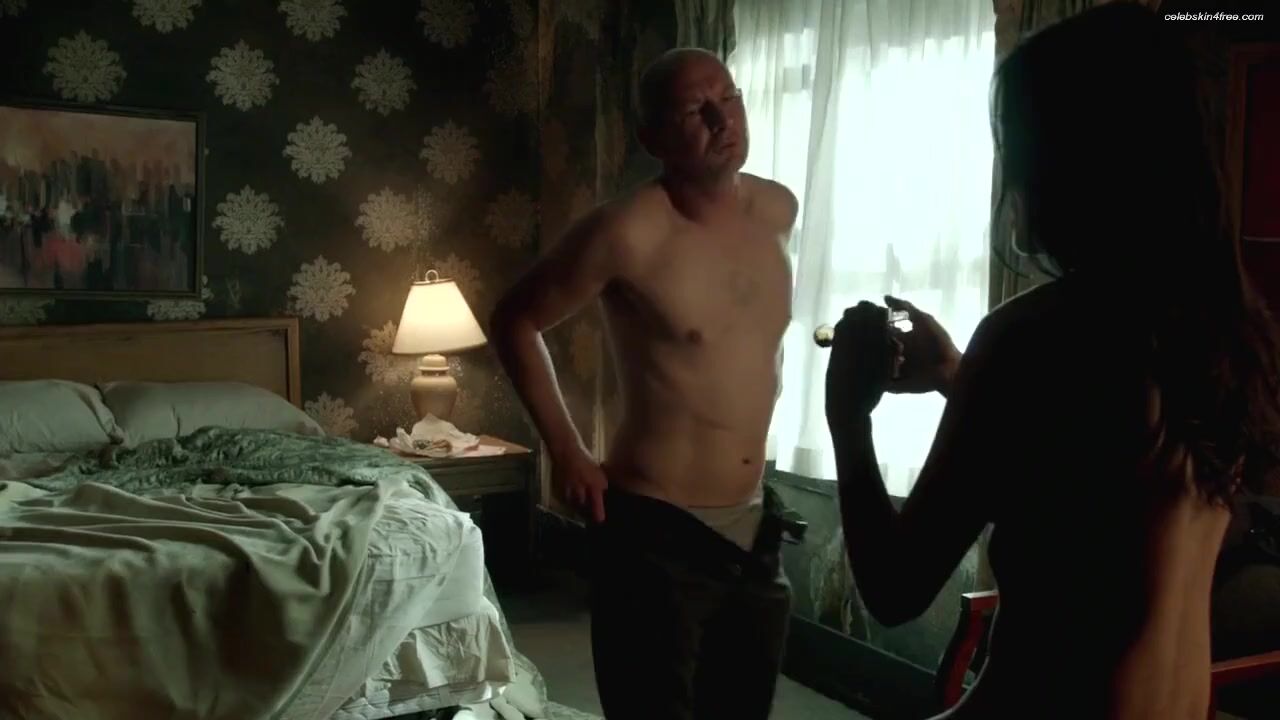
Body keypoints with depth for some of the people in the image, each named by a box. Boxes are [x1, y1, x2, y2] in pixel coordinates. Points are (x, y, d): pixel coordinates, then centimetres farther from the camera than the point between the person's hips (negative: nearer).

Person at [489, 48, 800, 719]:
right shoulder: (629, 230, -17)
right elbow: (515, 321, -5)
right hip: (655, 530, -6)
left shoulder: (778, 210, 1)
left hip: (753, 524, 6)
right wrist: (566, 452, -6)